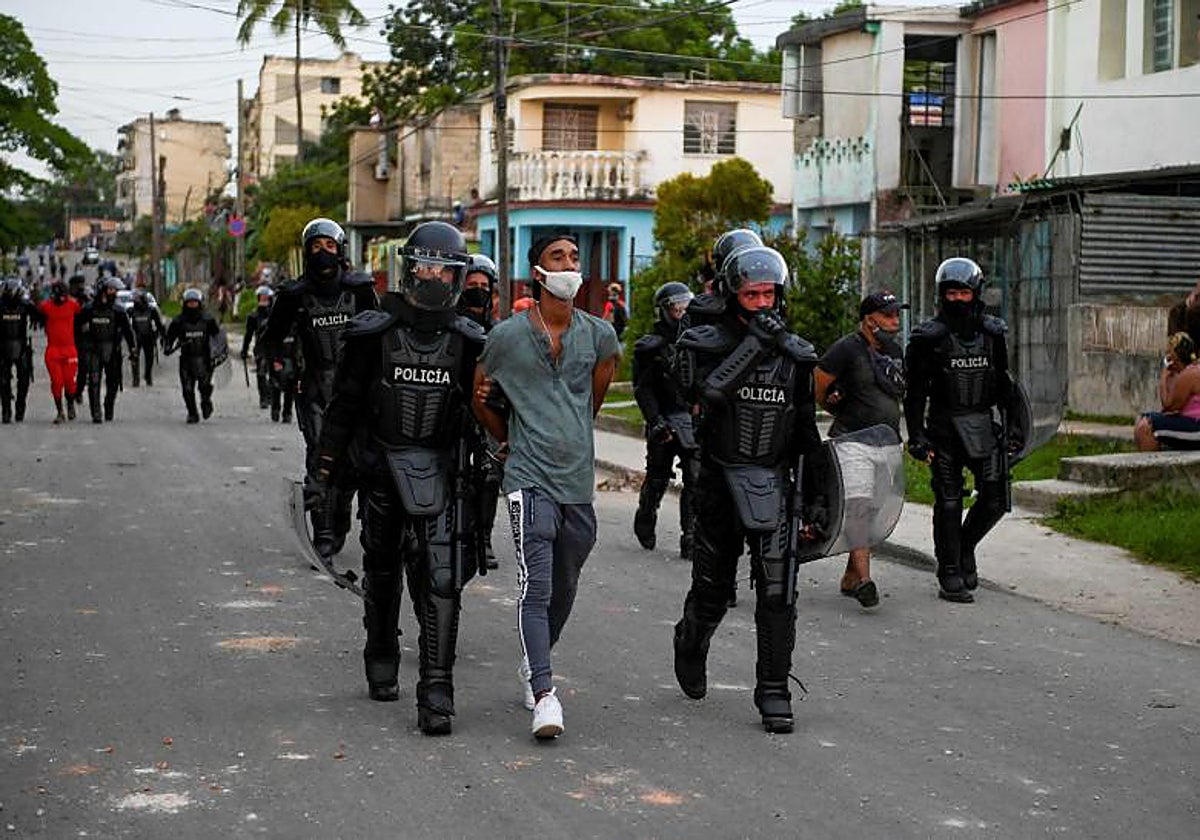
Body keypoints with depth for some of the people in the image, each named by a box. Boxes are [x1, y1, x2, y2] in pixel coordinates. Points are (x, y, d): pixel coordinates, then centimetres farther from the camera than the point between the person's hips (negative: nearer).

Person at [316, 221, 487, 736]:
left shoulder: (468, 343, 1)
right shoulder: (374, 334, -3)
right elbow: (345, 403, 3)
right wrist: (327, 464, 3)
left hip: (443, 472, 0)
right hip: (382, 464, 1)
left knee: (441, 580, -12)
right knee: (382, 572, 16)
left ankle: (436, 692, -12)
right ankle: (381, 659, 39)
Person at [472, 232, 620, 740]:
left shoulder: (600, 335, 5)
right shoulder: (507, 336, -3)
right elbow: (481, 398, 13)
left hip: (578, 479, 4)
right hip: (529, 477, -4)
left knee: (564, 588, 15)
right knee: (536, 586, -14)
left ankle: (532, 664, 38)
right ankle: (544, 697, -19)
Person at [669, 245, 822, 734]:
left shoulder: (795, 353, 6)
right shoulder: (707, 344, -3)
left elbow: (806, 428, 13)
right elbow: (708, 390, -25)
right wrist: (755, 343, -28)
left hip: (775, 483, 1)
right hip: (720, 480, -1)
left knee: (777, 592, -8)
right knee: (712, 588, 10)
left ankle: (774, 690, 0)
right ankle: (690, 646, 41)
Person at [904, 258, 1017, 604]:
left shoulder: (992, 333, 8)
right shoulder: (929, 337, -5)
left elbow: (1004, 384, 16)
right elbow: (915, 391, -4)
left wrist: (1011, 426, 13)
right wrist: (916, 436, -9)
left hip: (983, 426, 4)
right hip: (944, 428, -4)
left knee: (995, 500, 2)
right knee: (949, 503, 0)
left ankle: (965, 547, 28)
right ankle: (950, 576, 8)